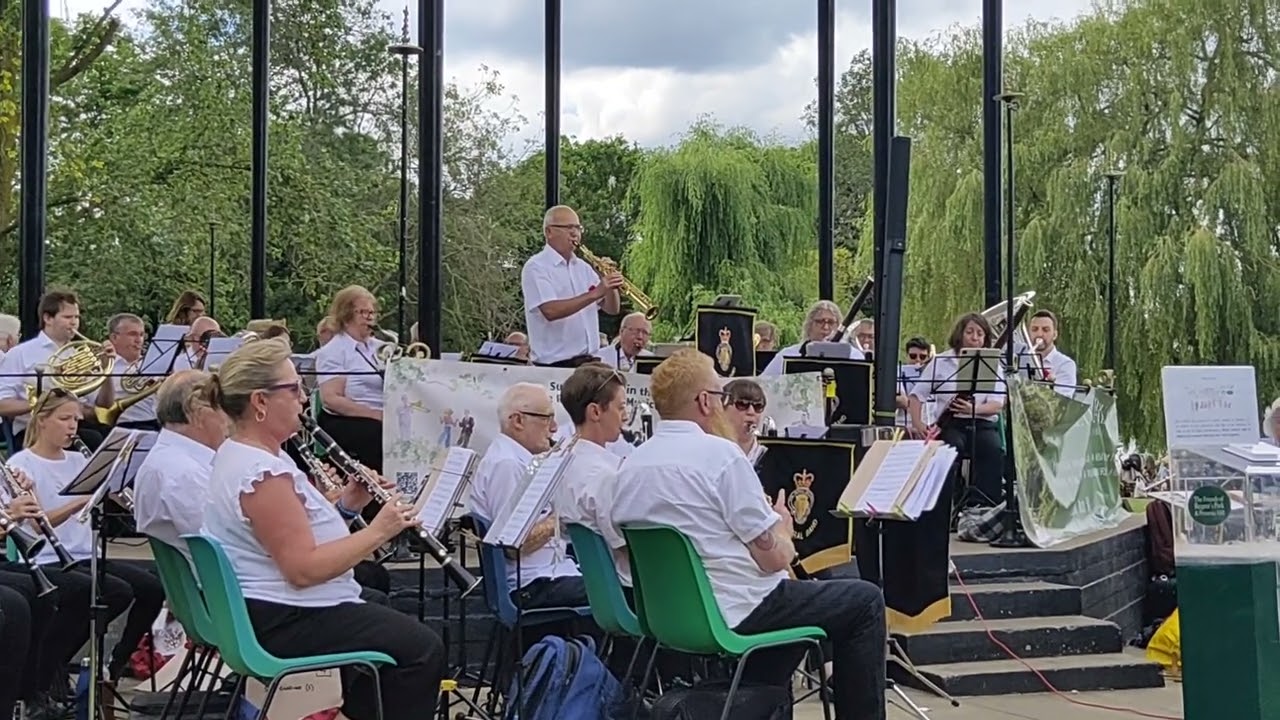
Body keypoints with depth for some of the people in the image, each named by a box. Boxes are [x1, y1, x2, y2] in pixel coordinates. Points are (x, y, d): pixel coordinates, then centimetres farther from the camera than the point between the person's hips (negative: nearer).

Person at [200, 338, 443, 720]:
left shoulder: (238, 453, 9)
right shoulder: (263, 471, -23)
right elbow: (304, 569, -27)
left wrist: (345, 506, 1)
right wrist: (377, 532, -20)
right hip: (281, 624, -11)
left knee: (395, 627, 25)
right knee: (422, 648, -9)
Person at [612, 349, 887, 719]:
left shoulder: (630, 466, 3)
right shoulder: (720, 455, -18)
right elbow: (775, 557, -17)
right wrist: (782, 526, 7)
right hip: (733, 613, -8)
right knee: (865, 601, 6)